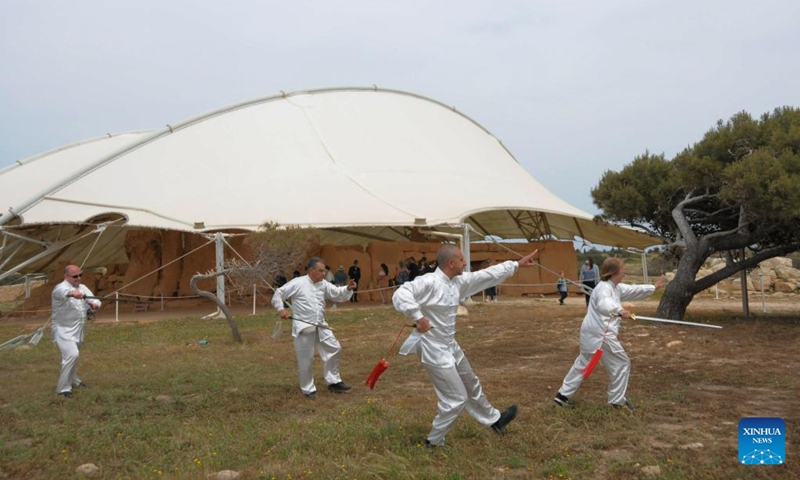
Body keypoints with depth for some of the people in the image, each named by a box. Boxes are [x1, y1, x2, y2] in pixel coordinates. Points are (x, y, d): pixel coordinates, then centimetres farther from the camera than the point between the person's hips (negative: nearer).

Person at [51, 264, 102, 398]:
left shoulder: (82, 288, 4)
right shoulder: (60, 288, -18)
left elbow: (93, 299, -3)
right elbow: (64, 292, -43)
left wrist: (95, 304, -28)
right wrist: (73, 292, -66)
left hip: (78, 330, 7)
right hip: (64, 330, -7)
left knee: (74, 355, 22)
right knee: (72, 355, -21)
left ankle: (73, 380, 43)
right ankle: (63, 387, -11)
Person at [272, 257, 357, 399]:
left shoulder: (323, 284, 6)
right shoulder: (298, 283, -12)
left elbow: (338, 294, 5)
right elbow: (278, 293, -8)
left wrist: (348, 289, -14)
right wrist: (281, 309, -20)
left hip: (320, 326, 6)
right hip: (303, 327, -6)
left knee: (334, 349, 7)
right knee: (306, 359, 2)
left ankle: (333, 381, 21)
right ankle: (308, 389, 20)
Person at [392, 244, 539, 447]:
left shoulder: (458, 281, 1)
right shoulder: (429, 282, -24)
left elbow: (488, 275, 9)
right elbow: (400, 294, -35)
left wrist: (517, 264, 11)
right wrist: (418, 317, -39)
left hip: (450, 346, 9)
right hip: (434, 350, -9)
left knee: (471, 385, 27)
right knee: (456, 399, 0)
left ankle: (494, 419, 49)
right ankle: (434, 441, 19)